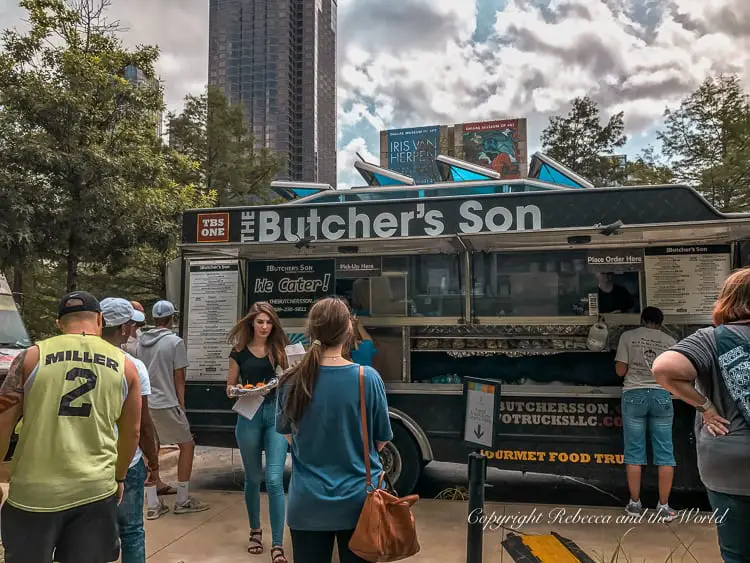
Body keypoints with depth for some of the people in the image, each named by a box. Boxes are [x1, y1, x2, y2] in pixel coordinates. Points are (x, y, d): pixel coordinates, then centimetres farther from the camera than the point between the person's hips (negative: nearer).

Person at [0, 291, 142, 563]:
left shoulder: (32, 356, -1)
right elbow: (132, 431, 10)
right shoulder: (124, 365, 4)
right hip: (96, 490, 1)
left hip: (34, 490, -1)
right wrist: (119, 477, 24)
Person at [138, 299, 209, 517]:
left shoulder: (141, 341, 7)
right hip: (166, 404, -6)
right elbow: (179, 379, -7)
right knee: (187, 445, 9)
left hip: (145, 403, 6)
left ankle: (153, 505, 17)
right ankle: (182, 501, 14)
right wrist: (181, 404, 3)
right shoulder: (175, 342, -10)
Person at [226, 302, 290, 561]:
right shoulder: (239, 352, 2)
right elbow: (229, 388, 7)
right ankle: (255, 531, 36)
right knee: (253, 478, 15)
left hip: (275, 414, -1)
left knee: (274, 480, -7)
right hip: (249, 416, 1)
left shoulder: (278, 349, 2)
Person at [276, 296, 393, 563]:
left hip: (308, 503, 1)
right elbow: (380, 441, -3)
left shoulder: (292, 381, -11)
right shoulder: (369, 378, -16)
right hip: (358, 501, -1)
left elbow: (287, 434, 6)